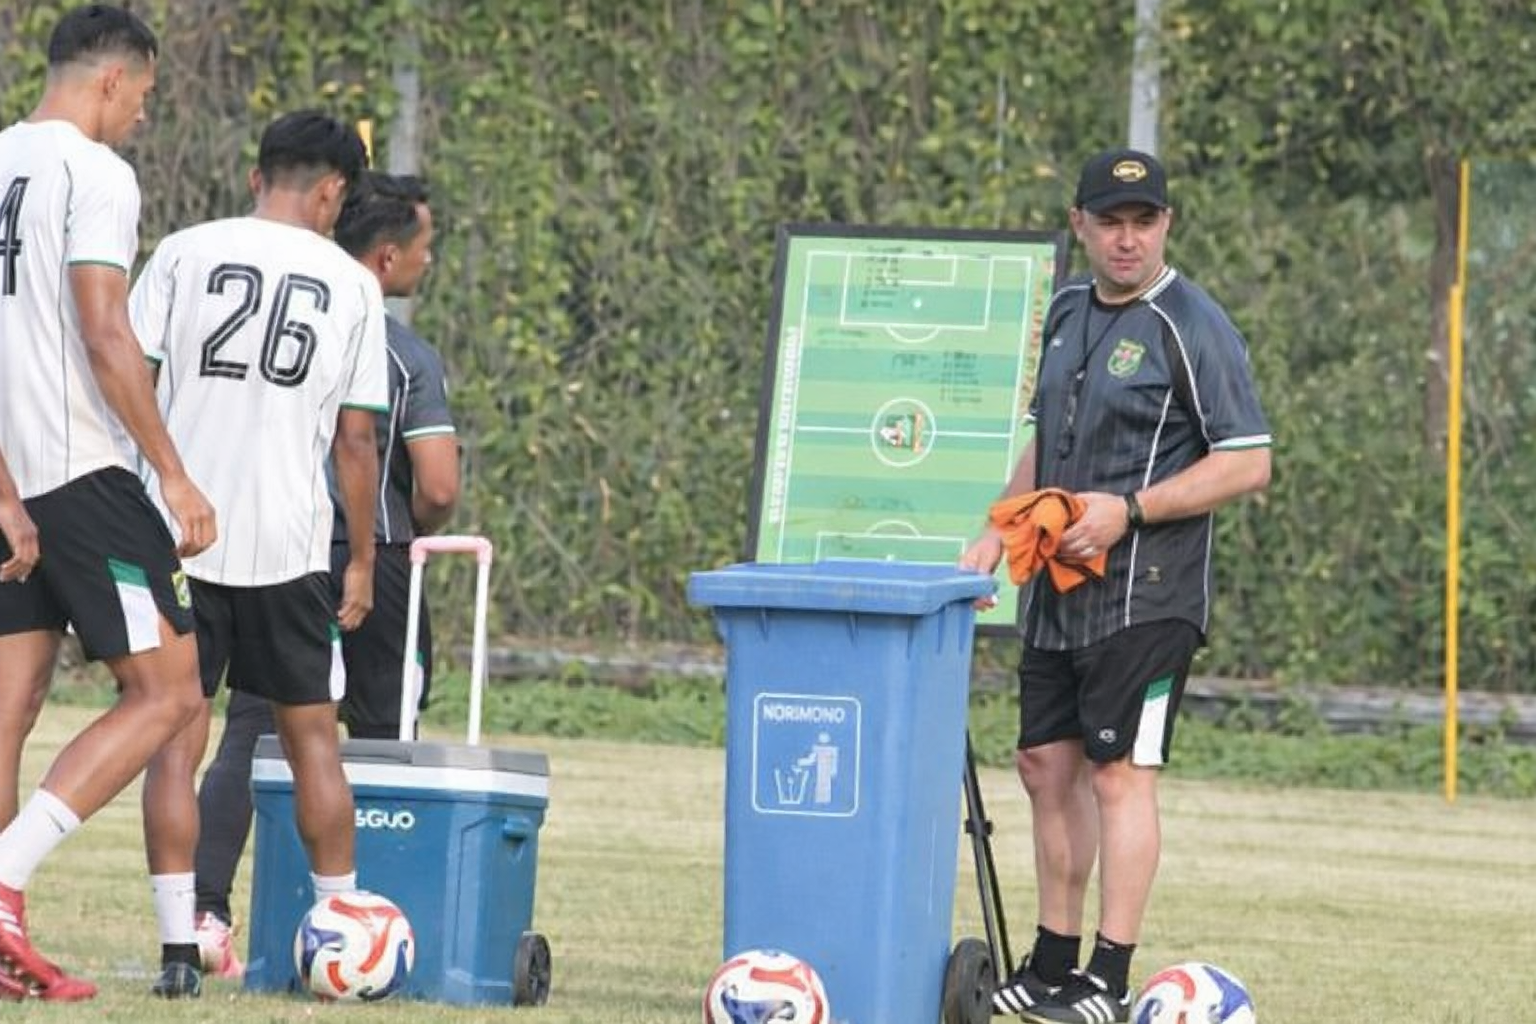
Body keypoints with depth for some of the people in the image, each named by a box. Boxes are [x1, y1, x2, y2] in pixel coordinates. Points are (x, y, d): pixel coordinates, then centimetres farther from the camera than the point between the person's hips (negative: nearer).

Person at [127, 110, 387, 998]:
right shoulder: (351, 285, 4)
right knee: (313, 734, 13)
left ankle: (180, 949, -5)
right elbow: (355, 437, 4)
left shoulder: (185, 254, 2)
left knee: (177, 740, 2)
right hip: (290, 541, 0)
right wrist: (362, 560, 13)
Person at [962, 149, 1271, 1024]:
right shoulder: (1067, 314, 13)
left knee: (1119, 772, -9)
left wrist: (1128, 510, -20)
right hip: (1058, 591, 8)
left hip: (1146, 594, -8)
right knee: (1047, 765, 10)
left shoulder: (1193, 327, -11)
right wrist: (999, 532, 13)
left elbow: (1248, 463, -14)